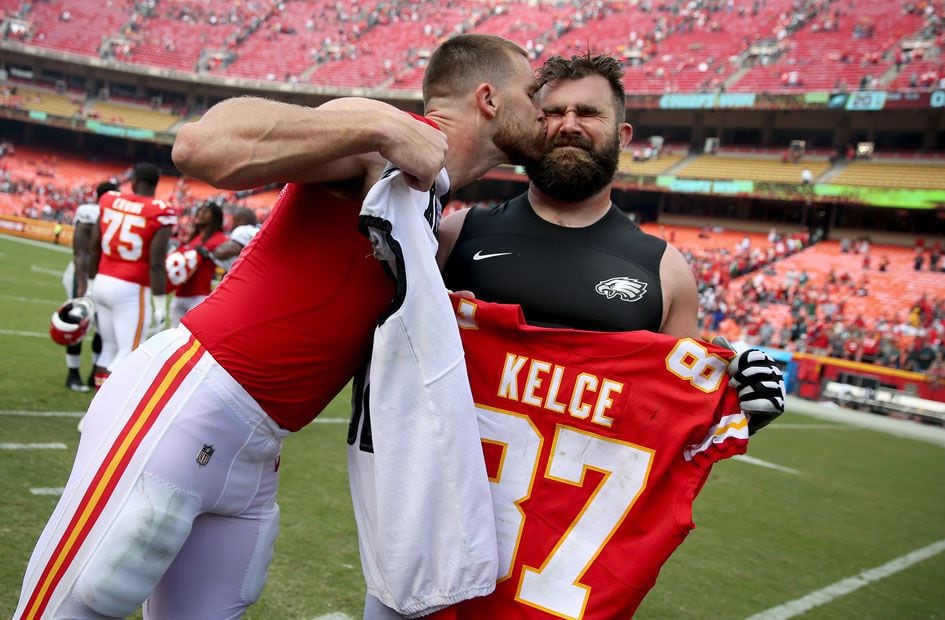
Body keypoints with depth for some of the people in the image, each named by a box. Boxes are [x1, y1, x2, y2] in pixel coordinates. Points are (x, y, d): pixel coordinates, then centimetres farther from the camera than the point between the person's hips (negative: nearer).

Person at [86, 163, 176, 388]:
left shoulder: (109, 200, 4)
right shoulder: (160, 213, -11)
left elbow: (94, 248, 10)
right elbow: (156, 264, -13)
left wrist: (91, 283, 22)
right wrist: (160, 304, -7)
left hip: (103, 282, 6)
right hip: (131, 290, -6)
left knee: (110, 347, 16)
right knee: (128, 354, 0)